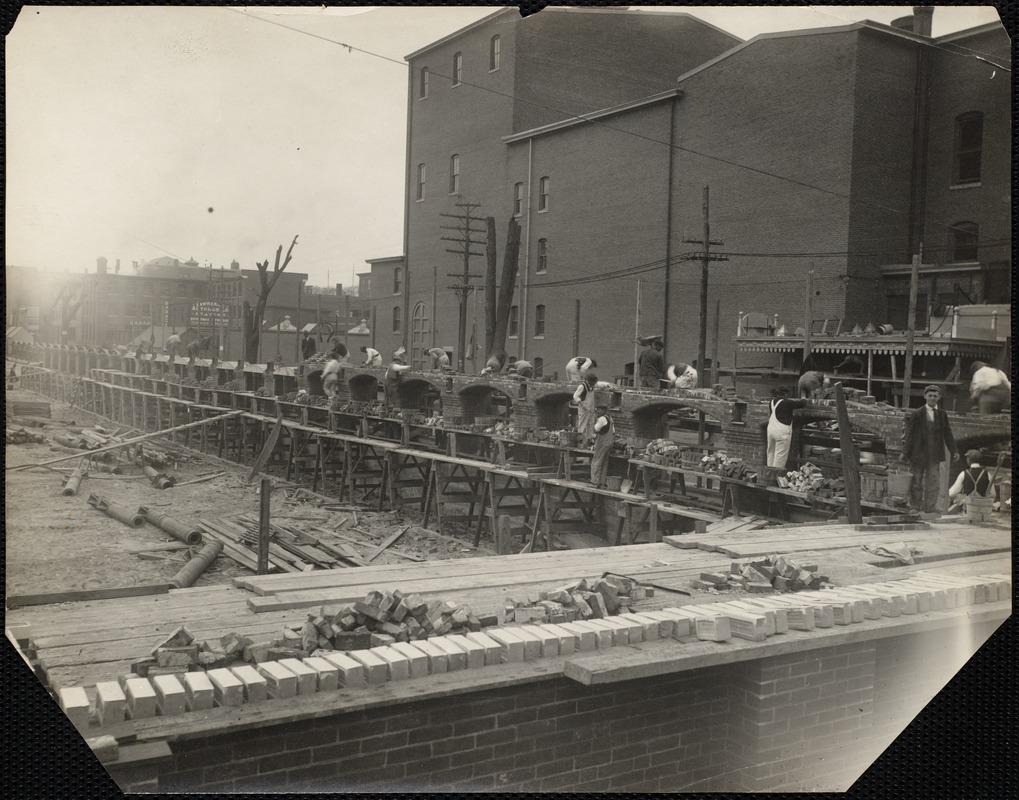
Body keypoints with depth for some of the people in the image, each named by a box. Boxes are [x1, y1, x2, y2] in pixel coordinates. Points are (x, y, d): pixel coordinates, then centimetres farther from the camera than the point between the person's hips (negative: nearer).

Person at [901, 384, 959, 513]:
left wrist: (954, 450, 3)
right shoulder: (916, 414, -2)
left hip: (934, 454, 2)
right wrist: (905, 452, -7)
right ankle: (914, 506, 18)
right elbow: (910, 434, -3)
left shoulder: (942, 415, 8)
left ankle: (930, 508, 7)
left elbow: (947, 434, 11)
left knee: (933, 482, 0)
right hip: (918, 453, -2)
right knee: (917, 483, 6)